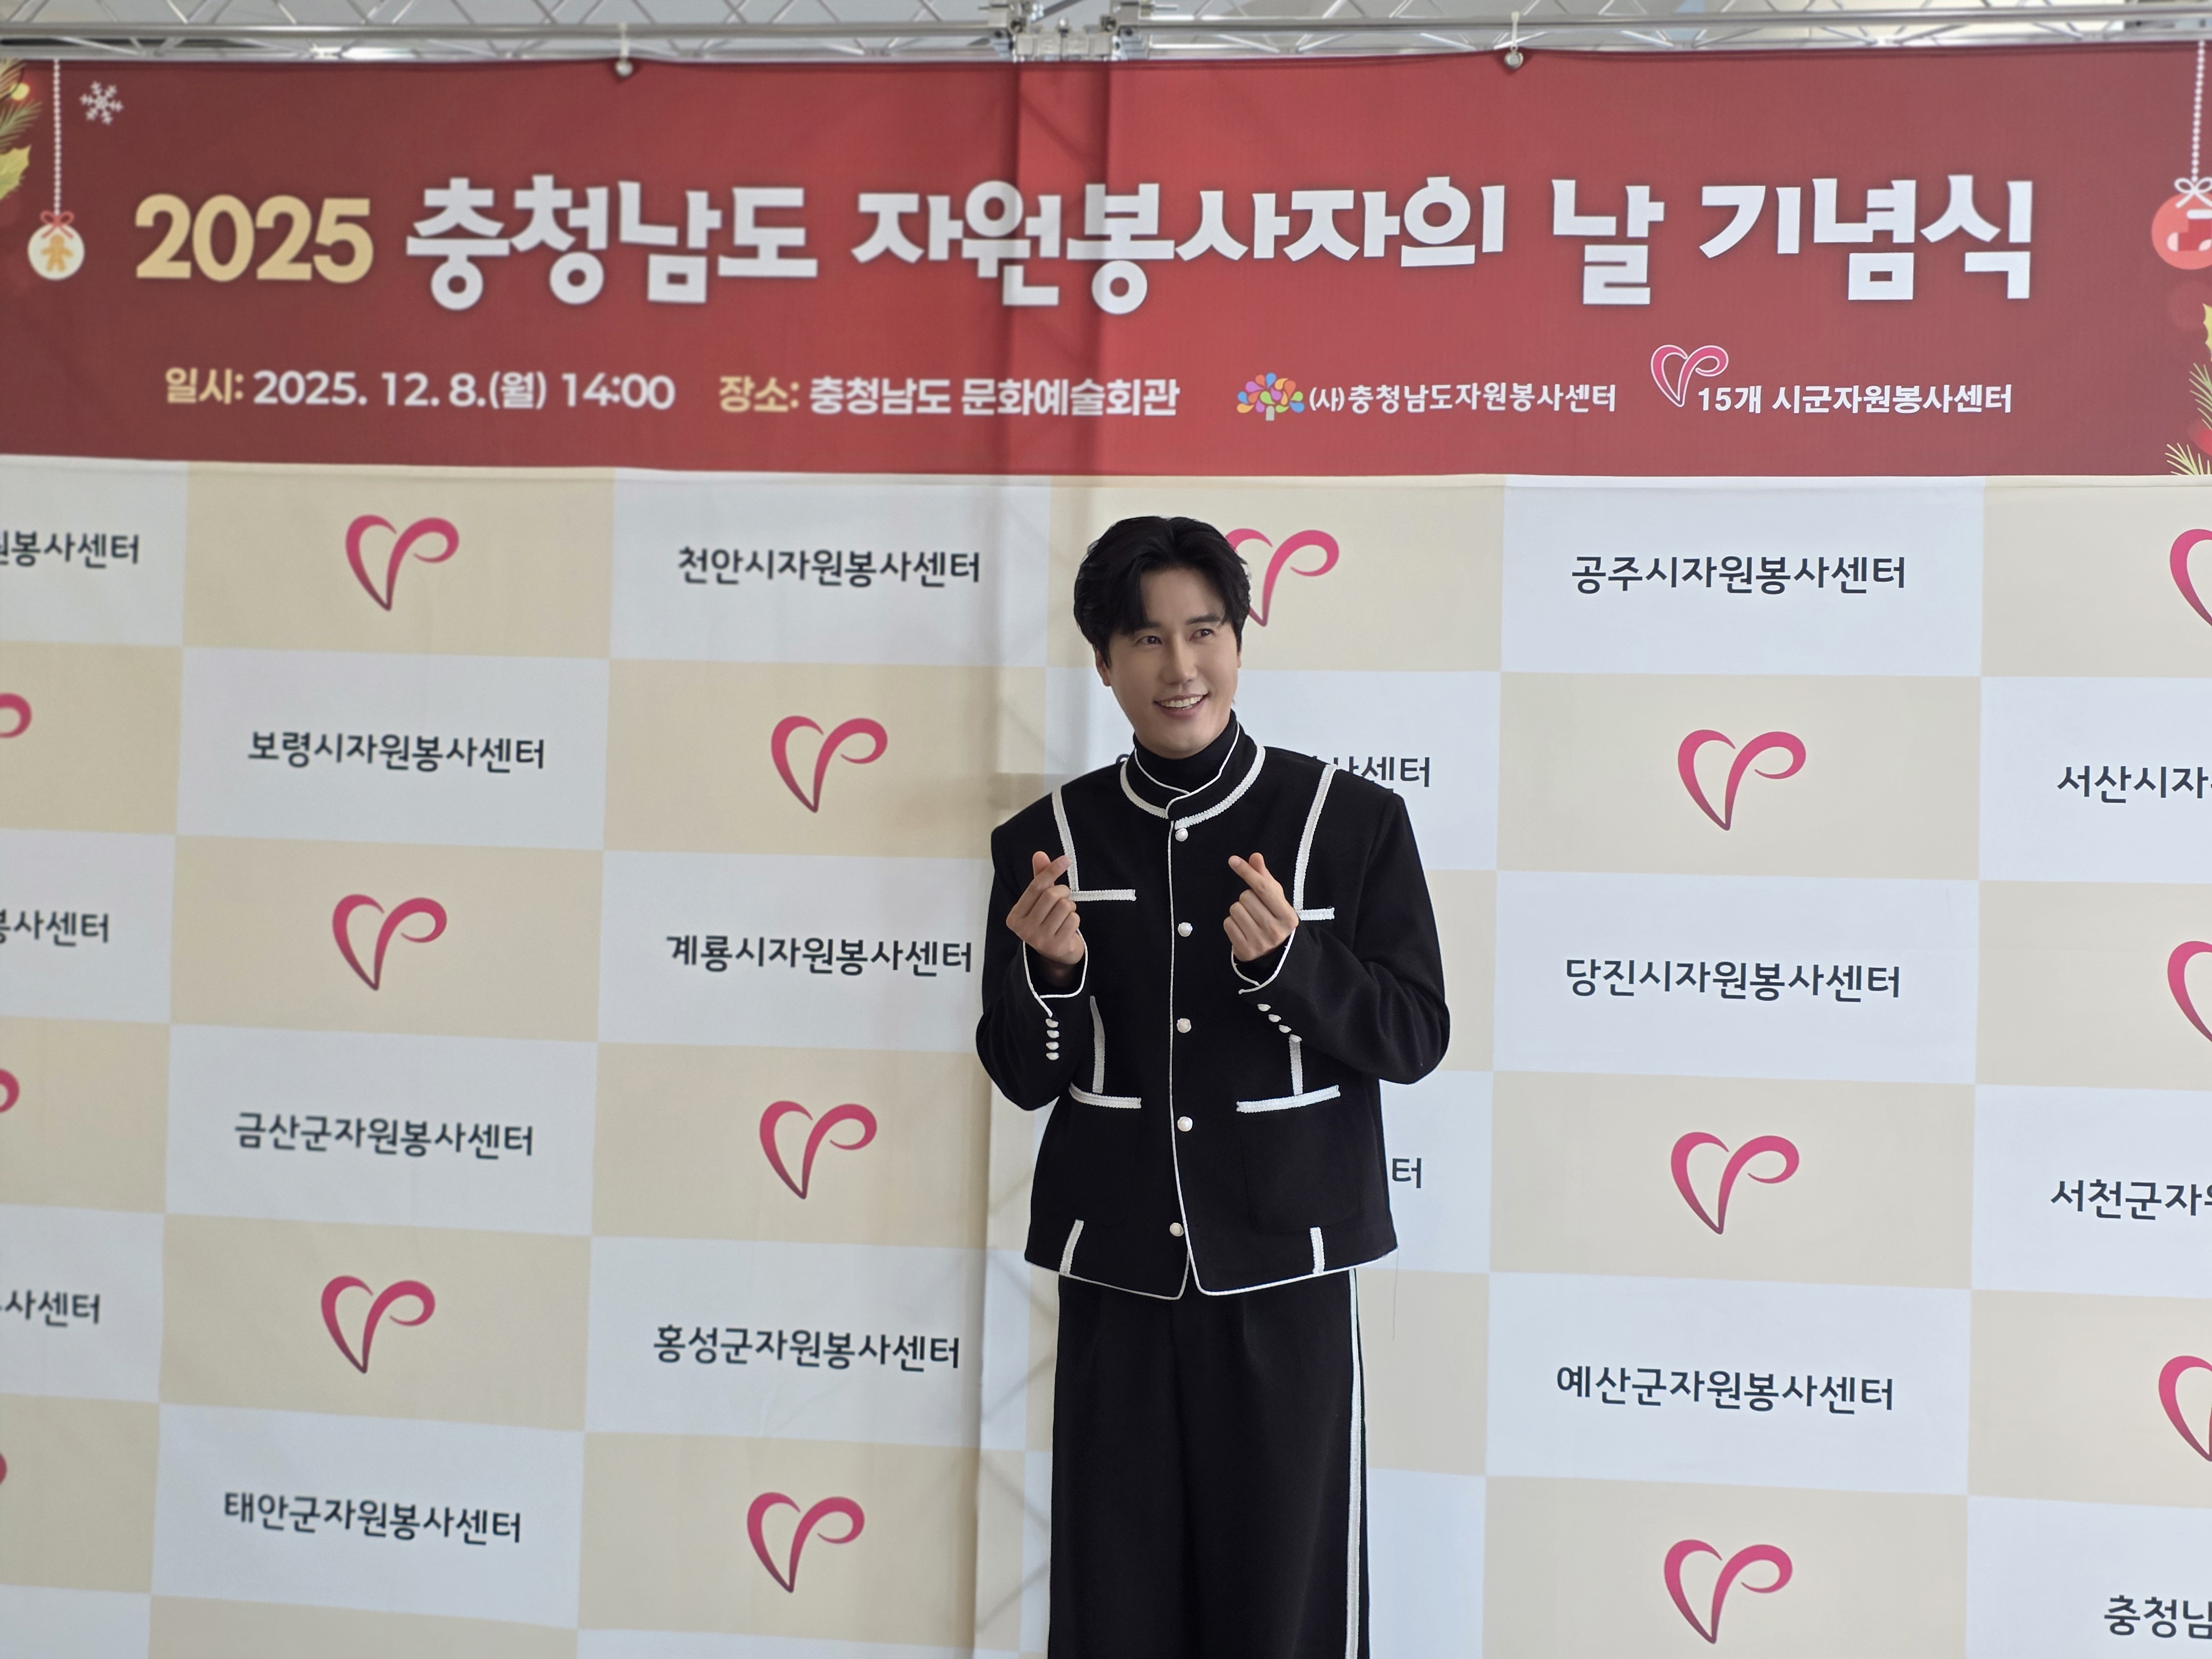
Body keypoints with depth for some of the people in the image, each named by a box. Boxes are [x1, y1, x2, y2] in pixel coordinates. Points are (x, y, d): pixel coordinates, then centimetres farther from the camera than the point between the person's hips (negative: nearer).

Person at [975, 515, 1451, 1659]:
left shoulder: (1353, 821, -2)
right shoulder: (1046, 840, 4)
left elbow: (1414, 1039, -2)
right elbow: (1024, 1080, 7)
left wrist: (1288, 960, -19)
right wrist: (1050, 970, -14)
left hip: (1287, 1271, -1)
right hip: (1115, 1274, 2)